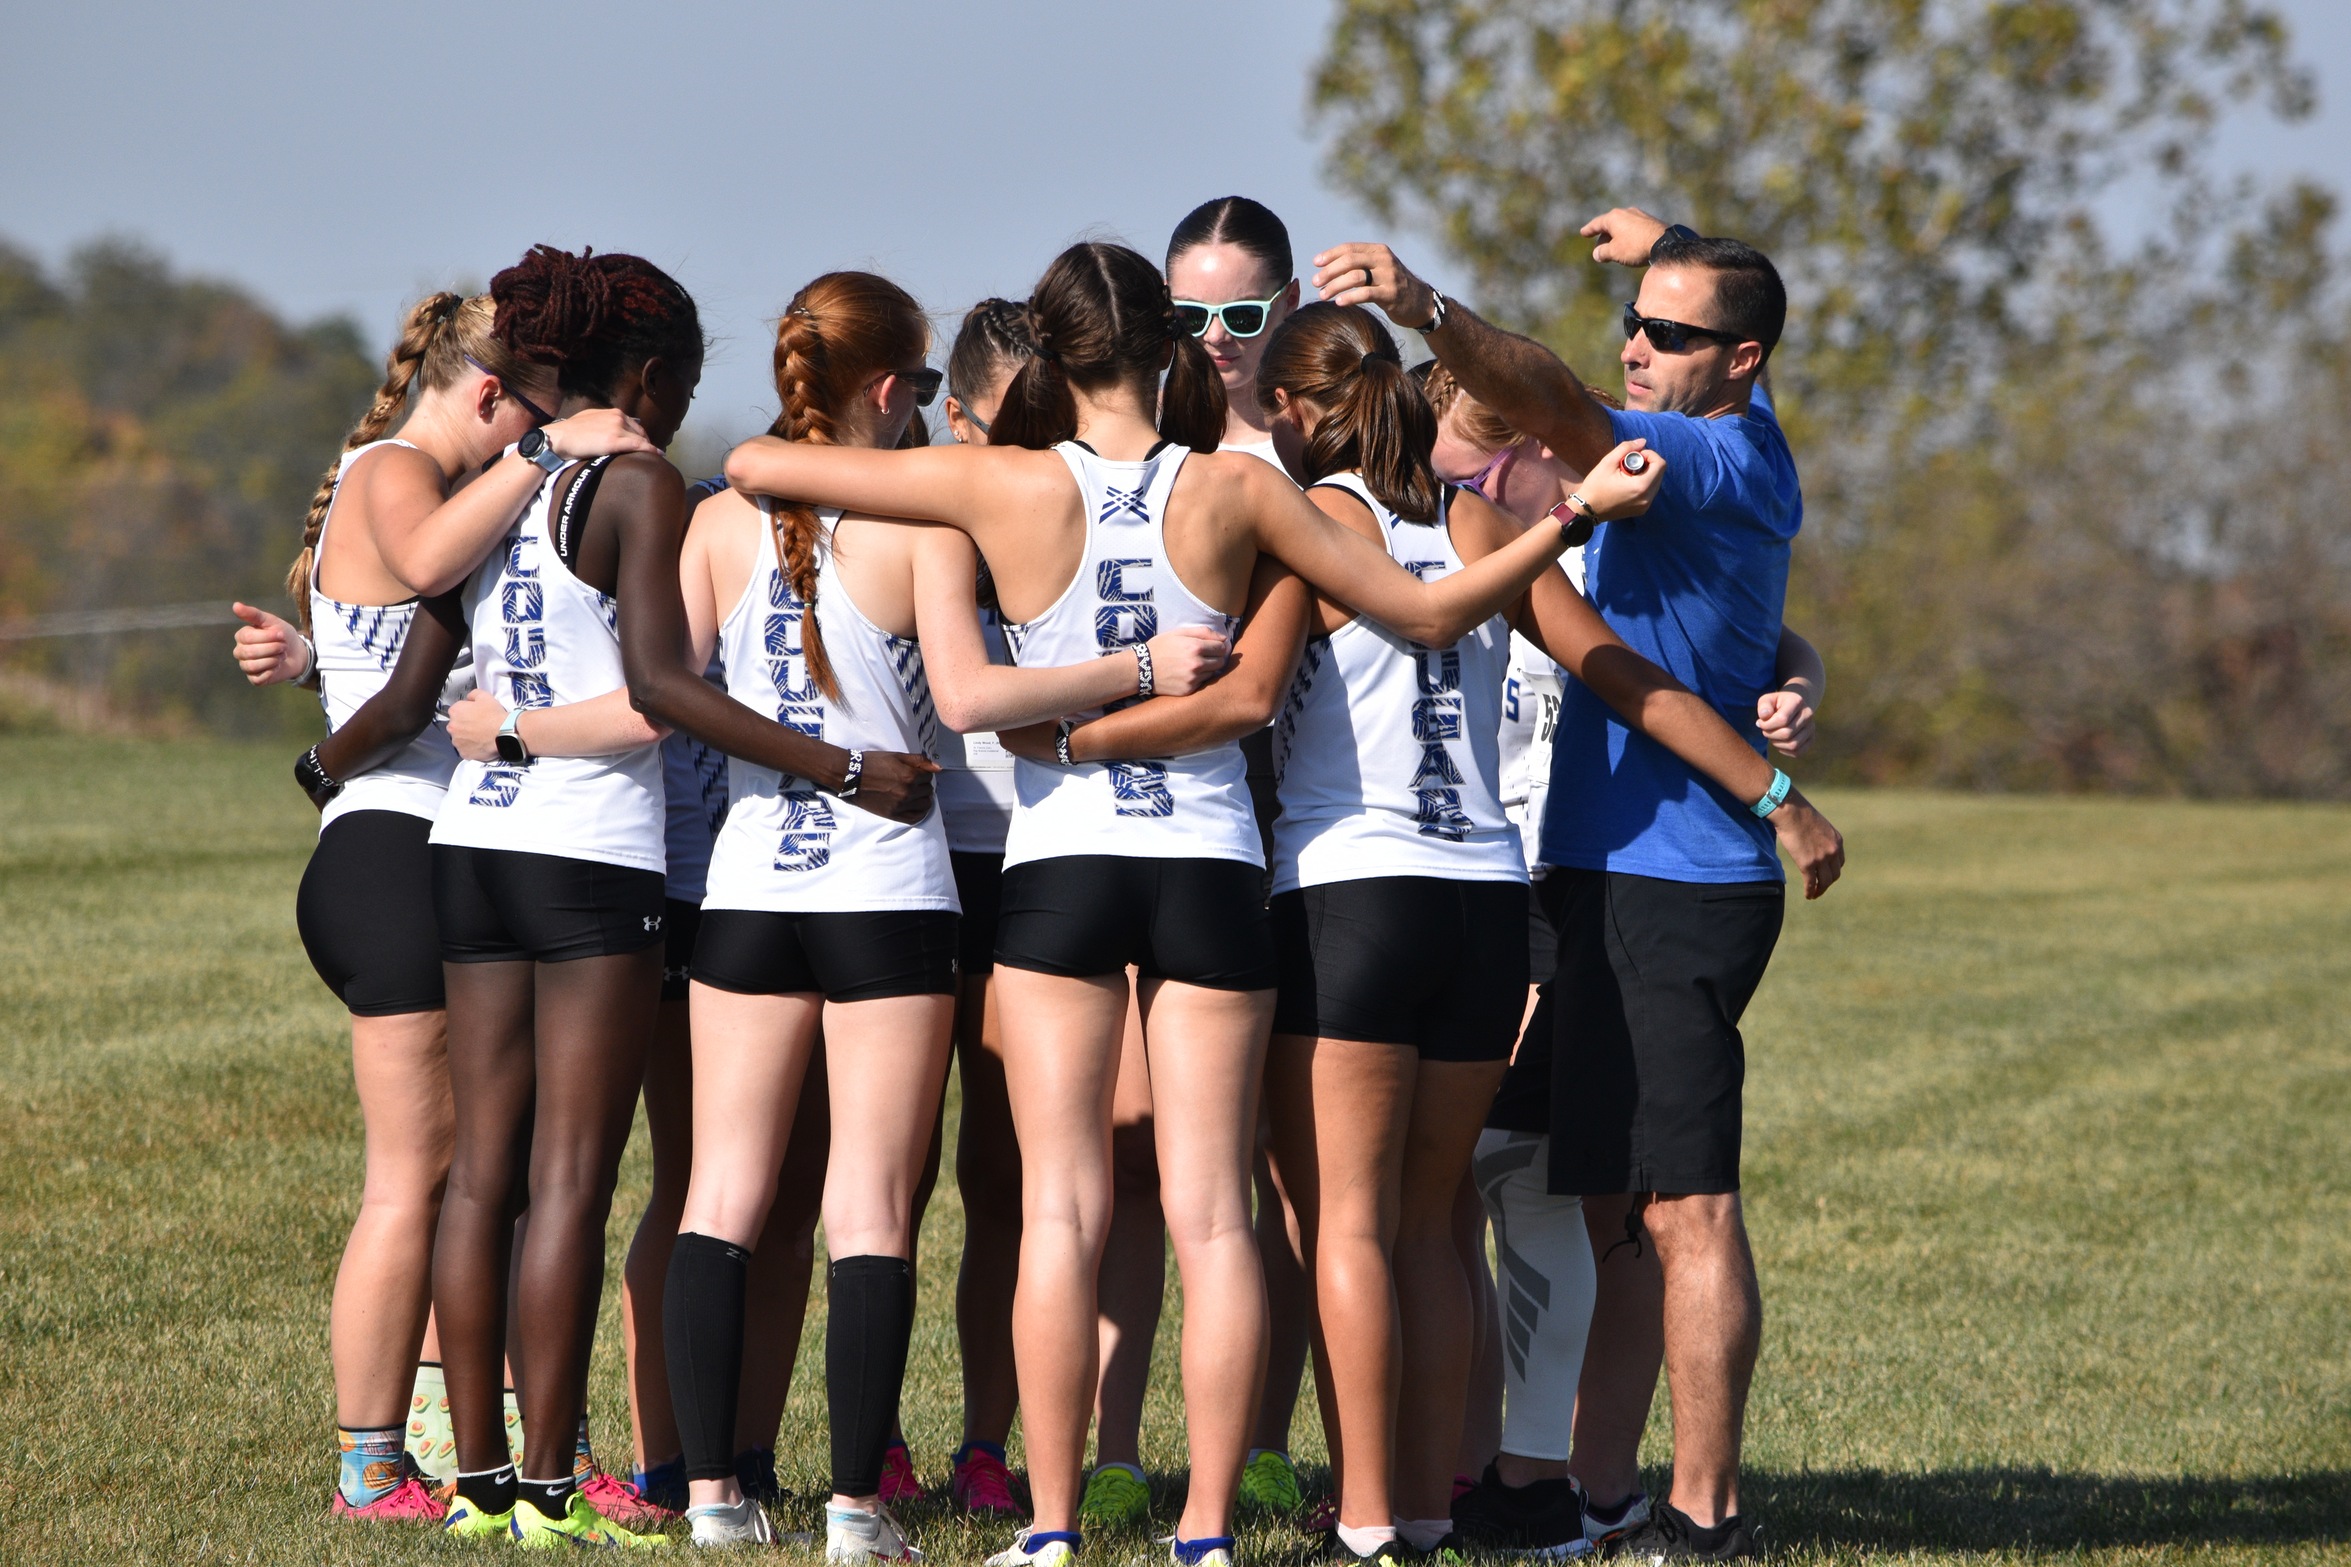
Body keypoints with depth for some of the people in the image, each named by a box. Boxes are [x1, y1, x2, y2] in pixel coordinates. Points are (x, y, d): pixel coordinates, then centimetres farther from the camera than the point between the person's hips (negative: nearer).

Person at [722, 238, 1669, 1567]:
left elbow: (756, 465, -1)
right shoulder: (1234, 490, -2)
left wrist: (767, 457, 21)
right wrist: (1578, 514, 10)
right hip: (1211, 862, 1)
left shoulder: (1006, 488, -5)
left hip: (1060, 861, -1)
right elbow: (1429, 612, 3)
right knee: (1211, 1212, 2)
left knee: (1061, 1207, 1)